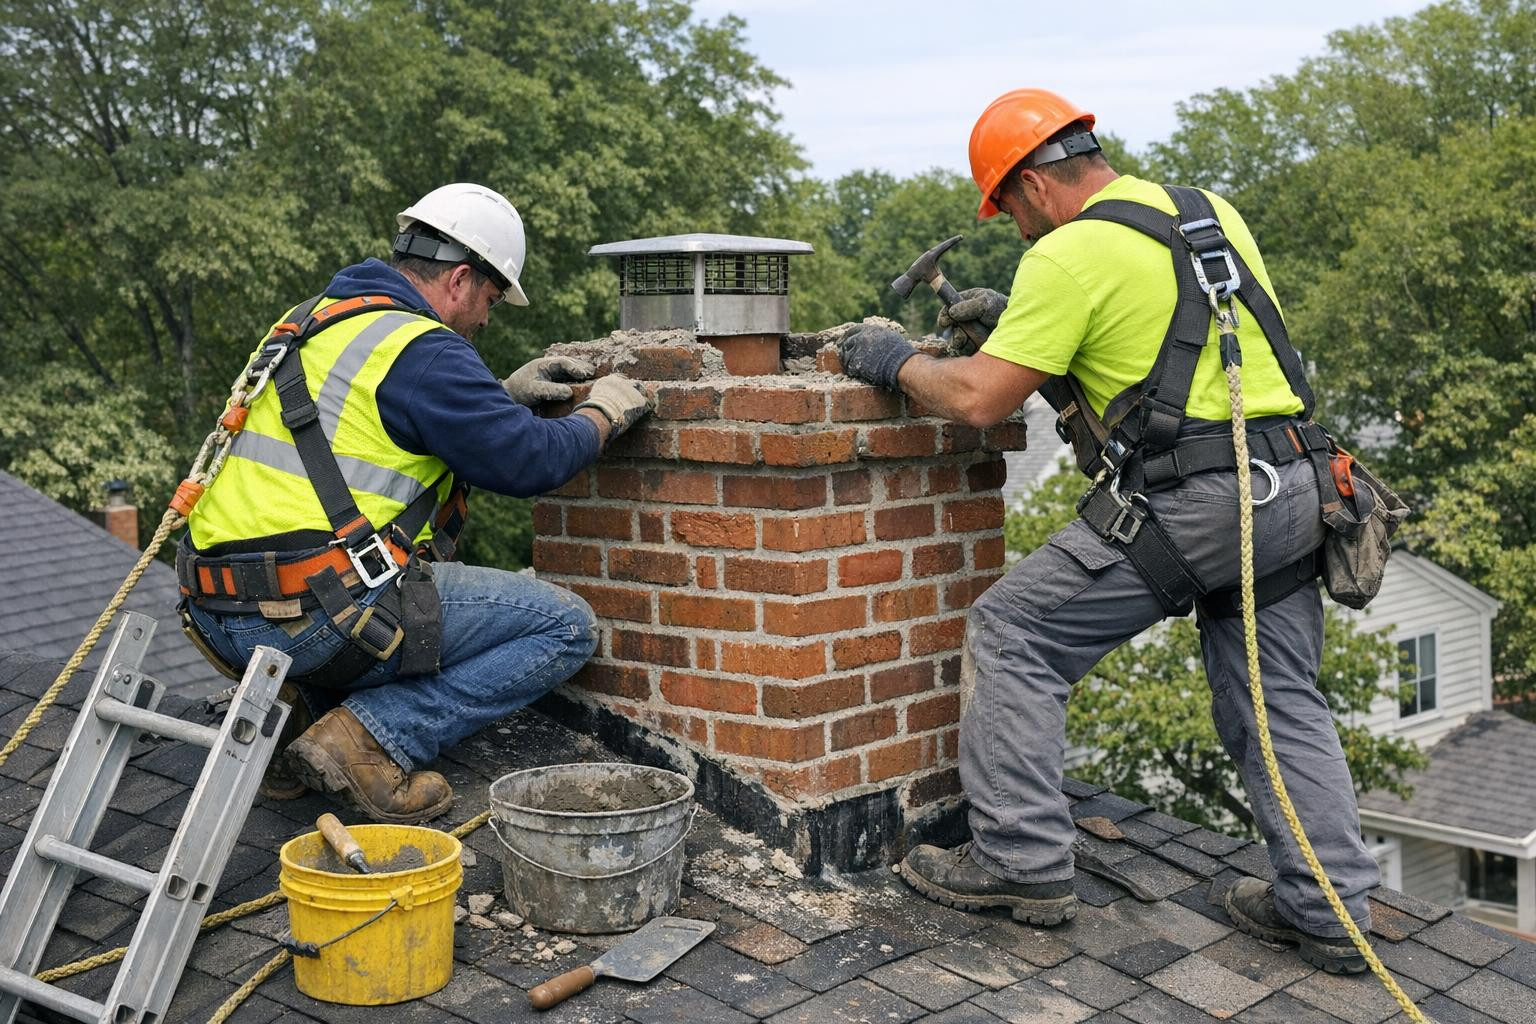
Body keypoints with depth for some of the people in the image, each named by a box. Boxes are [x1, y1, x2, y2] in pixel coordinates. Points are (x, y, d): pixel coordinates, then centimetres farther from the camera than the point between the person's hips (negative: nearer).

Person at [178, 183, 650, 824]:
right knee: (567, 627, -2)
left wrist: (505, 394, 30)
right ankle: (371, 739, -8)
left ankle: (300, 716, 15)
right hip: (315, 616, -9)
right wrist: (602, 415, 10)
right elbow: (529, 460, -9)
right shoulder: (421, 348, -9)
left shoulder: (311, 320, 19)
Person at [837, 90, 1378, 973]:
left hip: (1188, 502, -8)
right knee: (1281, 700, 17)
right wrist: (1015, 318, 28)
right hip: (1292, 489, 8)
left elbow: (979, 401, -10)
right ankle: (1330, 909, 20)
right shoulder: (1212, 213, 16)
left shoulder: (1070, 254, -8)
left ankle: (1023, 861, 8)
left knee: (1013, 635, 5)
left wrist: (896, 361, 9)